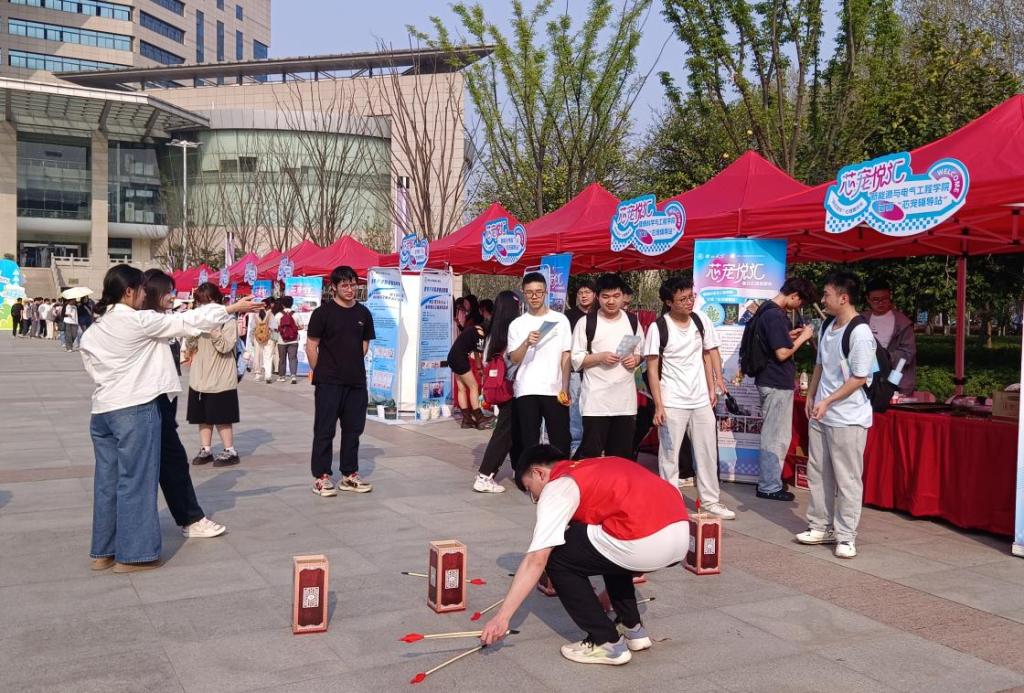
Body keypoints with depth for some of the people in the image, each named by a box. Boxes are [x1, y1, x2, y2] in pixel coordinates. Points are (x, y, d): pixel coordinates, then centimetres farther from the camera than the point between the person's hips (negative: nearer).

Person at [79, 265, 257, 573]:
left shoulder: (92, 332, 11)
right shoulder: (139, 321, -11)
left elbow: (93, 369, 12)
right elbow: (187, 322, -7)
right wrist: (233, 308, 0)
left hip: (102, 411, 8)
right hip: (135, 410, -8)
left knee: (107, 481, 13)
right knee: (135, 481, 0)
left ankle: (103, 552, 21)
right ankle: (132, 553, 6)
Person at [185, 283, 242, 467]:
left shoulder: (228, 321, -9)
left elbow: (225, 347, -18)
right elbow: (190, 346, 5)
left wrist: (212, 328, -23)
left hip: (221, 379, -6)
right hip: (200, 378, 6)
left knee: (222, 417, 0)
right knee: (203, 416, 12)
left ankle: (230, 451, 10)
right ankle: (206, 450, 22)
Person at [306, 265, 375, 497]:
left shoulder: (363, 313, 8)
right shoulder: (323, 312, -6)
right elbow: (311, 345, -5)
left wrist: (353, 366, 12)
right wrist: (320, 373, -2)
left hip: (356, 381, 5)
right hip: (328, 382, -5)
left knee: (353, 429, 11)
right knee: (324, 430, 1)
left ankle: (349, 475, 22)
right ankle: (321, 477, 7)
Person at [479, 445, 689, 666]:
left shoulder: (557, 487, 6)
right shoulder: (595, 467, 29)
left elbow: (536, 560, -2)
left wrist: (502, 616, 1)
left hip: (643, 543, -9)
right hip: (681, 534, 9)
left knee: (557, 557, 10)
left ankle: (607, 643, 13)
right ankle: (632, 628, 34)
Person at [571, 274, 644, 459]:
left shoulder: (633, 321, 10)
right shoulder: (586, 322, -3)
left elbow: (642, 352, 18)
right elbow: (576, 360, -3)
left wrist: (635, 359, -4)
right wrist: (600, 357, -18)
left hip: (625, 400, 4)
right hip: (595, 401, -4)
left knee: (622, 455, 10)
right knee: (591, 454, -3)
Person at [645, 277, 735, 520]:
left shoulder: (701, 321, 2)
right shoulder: (658, 328, -11)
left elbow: (707, 356, 13)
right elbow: (652, 368, -9)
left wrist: (712, 390, 8)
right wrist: (658, 405, -13)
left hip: (701, 400, 5)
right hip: (672, 403, -4)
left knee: (707, 452, 11)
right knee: (669, 455, 2)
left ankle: (711, 501, 23)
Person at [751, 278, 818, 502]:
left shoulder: (767, 310, 11)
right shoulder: (776, 315, -21)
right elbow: (782, 353, -22)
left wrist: (790, 336, 13)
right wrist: (802, 338, -10)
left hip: (772, 381, 10)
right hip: (777, 383, -10)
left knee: (774, 436, 19)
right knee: (776, 438, 0)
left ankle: (769, 480, 28)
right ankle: (770, 487, 8)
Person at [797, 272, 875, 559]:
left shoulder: (860, 333, -17)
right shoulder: (826, 326, 9)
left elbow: (859, 379, -18)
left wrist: (827, 402, -17)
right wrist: (811, 397, 12)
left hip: (848, 418, -9)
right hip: (820, 415, 9)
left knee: (847, 479, 0)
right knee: (817, 473, 14)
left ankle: (846, 536, 9)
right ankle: (821, 527, 27)